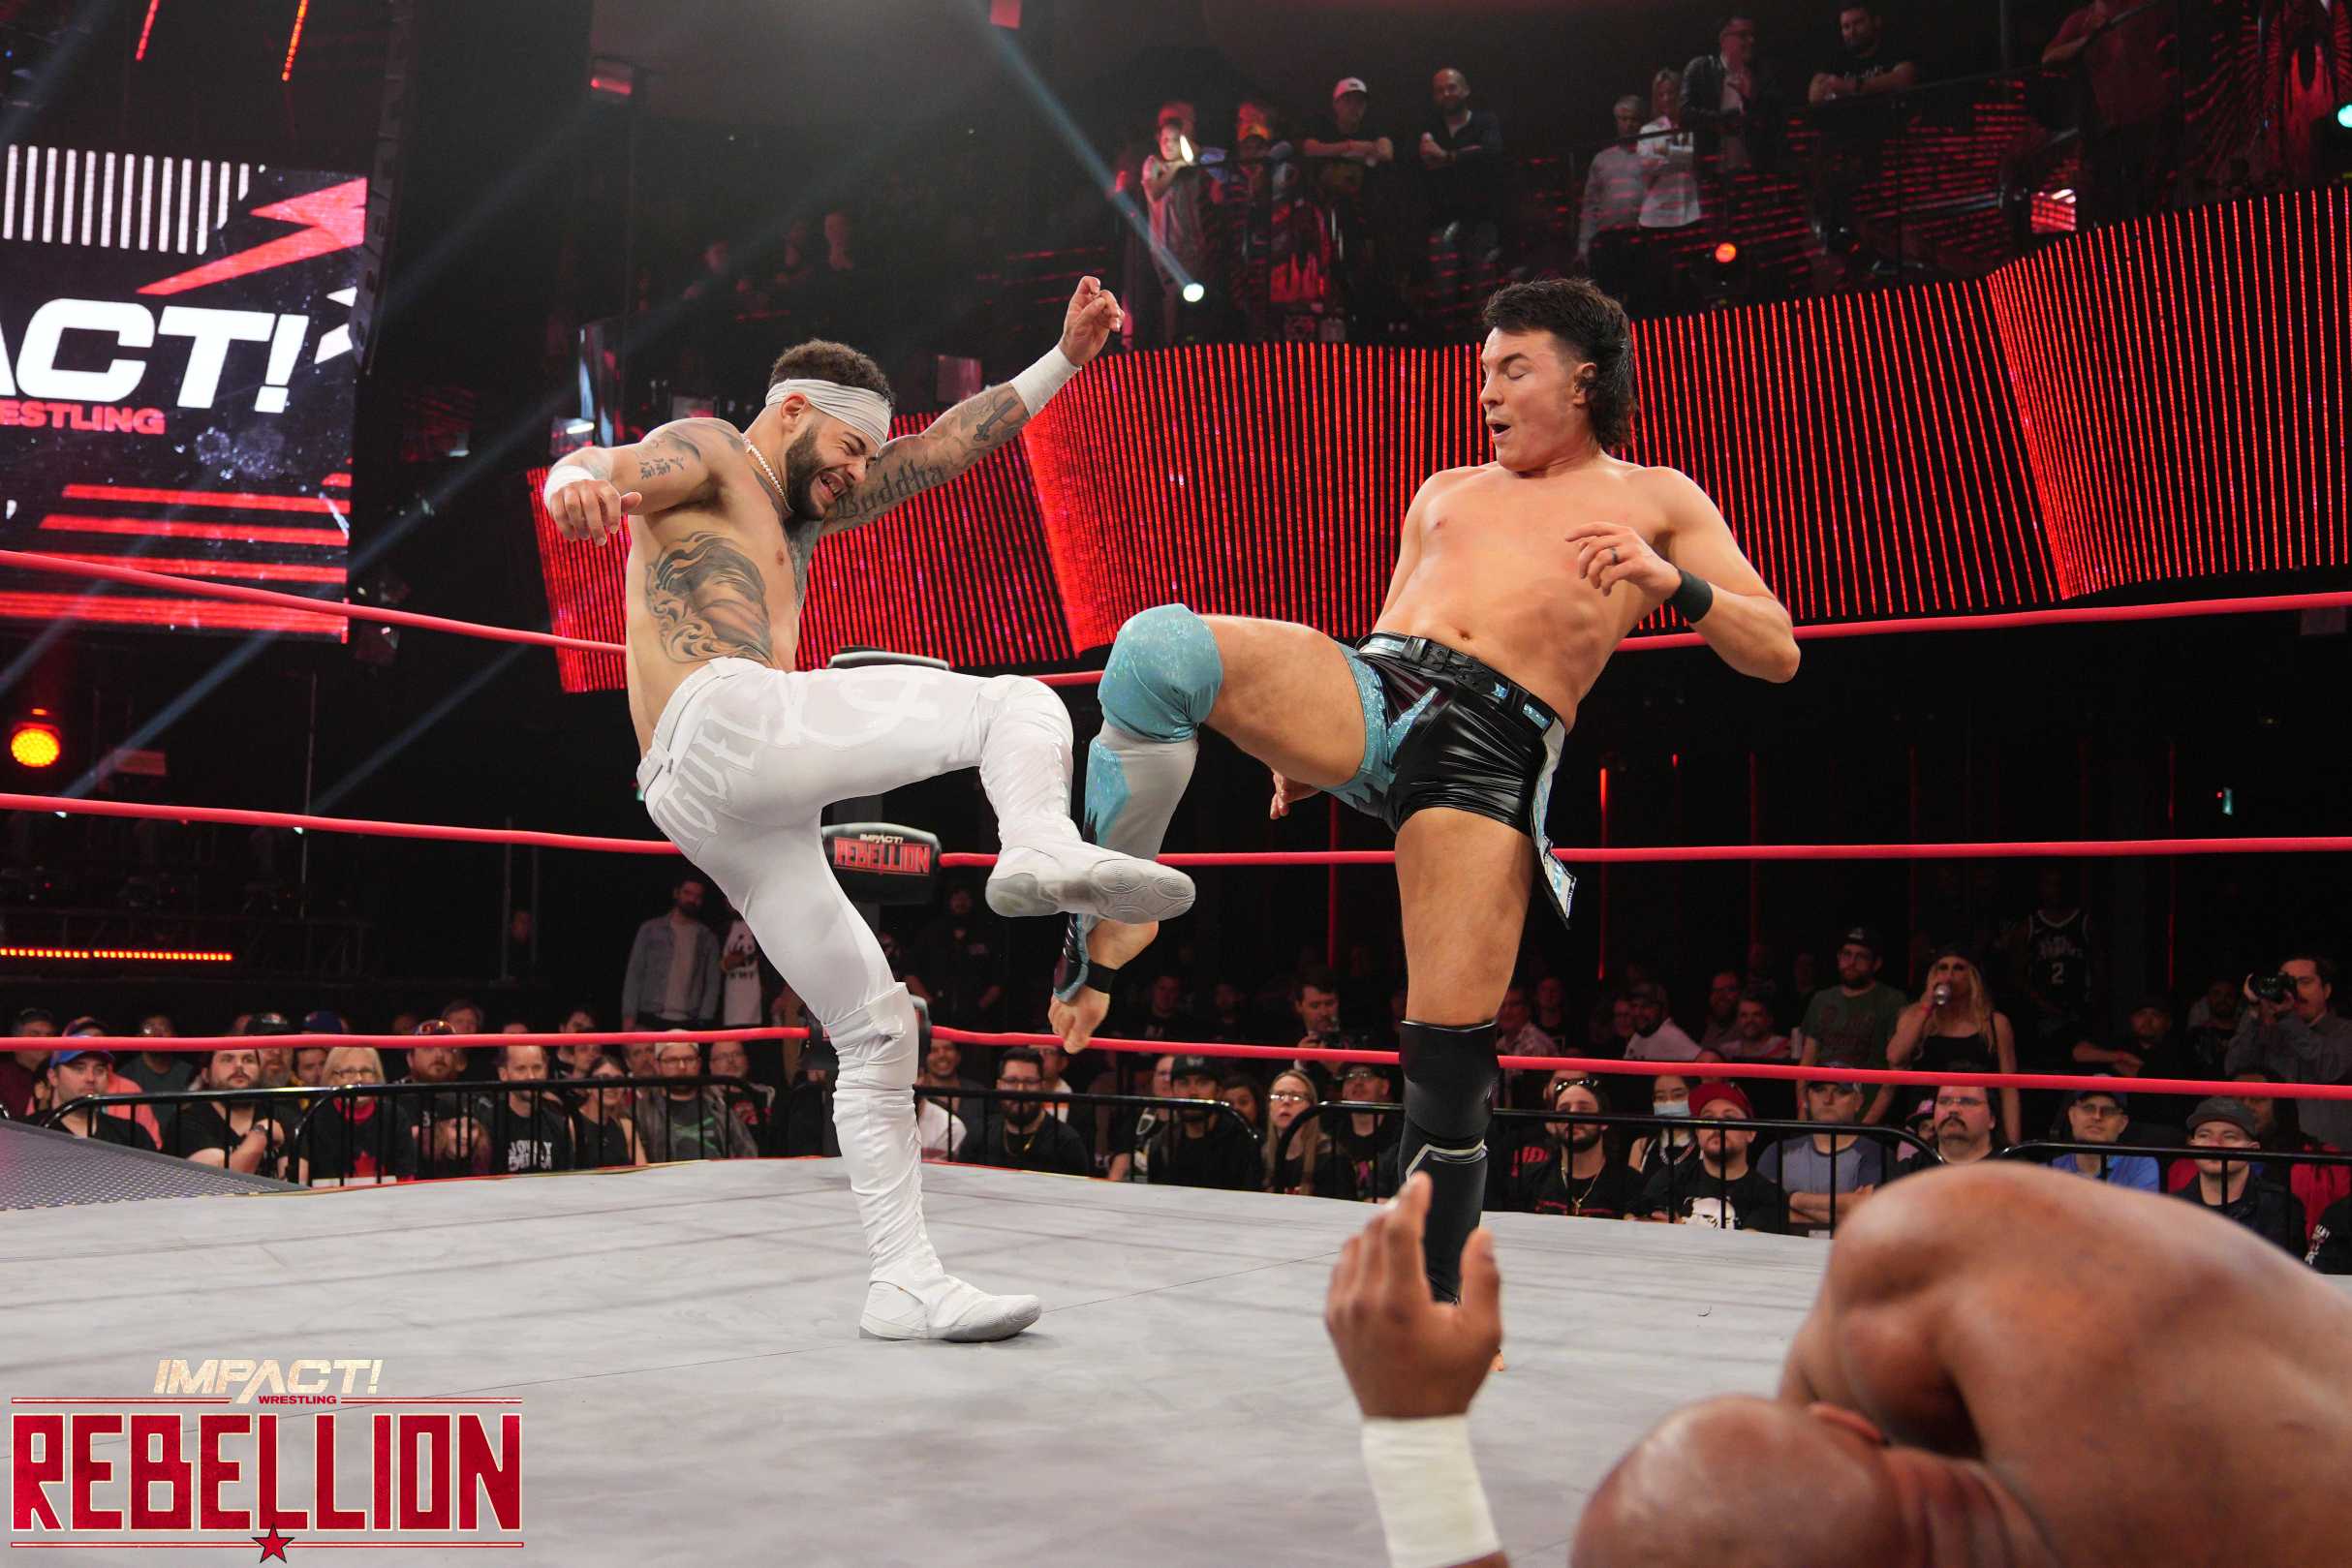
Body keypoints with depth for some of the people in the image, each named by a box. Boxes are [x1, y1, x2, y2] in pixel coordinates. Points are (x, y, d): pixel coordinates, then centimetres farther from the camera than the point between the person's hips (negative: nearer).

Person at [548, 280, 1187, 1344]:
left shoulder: (797, 513, 36)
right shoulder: (704, 451, 13)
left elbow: (942, 450, 36)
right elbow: (609, 465, -10)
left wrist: (1063, 359, 33)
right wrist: (575, 483, -36)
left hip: (710, 812, 9)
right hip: (727, 721, -9)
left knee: (874, 1026, 8)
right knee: (1019, 707, -8)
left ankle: (907, 1285, 8)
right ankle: (1042, 849, -39)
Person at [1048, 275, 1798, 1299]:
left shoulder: (1655, 500, 20)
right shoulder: (1446, 492, 32)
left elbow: (1776, 654, 12)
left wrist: (1673, 581, -6)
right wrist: (1309, 747, 15)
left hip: (1493, 747, -3)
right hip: (1369, 687, 3)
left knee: (1449, 1057, -11)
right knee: (1158, 645, -26)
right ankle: (1110, 928, -13)